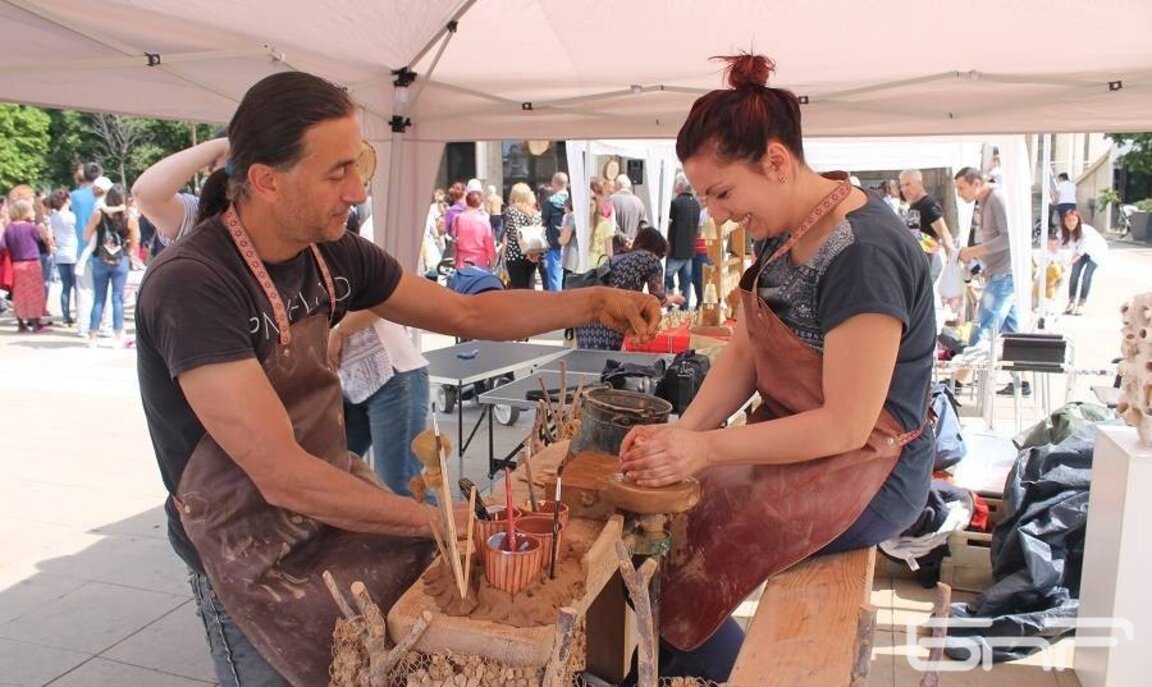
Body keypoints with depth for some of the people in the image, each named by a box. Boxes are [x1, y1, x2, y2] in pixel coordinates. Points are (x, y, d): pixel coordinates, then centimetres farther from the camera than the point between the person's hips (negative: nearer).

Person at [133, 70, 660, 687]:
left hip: (334, 496, 6)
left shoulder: (333, 255, -3)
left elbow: (467, 313, 7)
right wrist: (437, 520, -22)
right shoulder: (192, 284, -25)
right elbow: (281, 475, -28)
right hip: (255, 557, -6)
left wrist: (594, 302, -2)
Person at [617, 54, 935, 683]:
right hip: (794, 441, 8)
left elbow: (846, 424, -24)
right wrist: (682, 431, -12)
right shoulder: (787, 230, 2)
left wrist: (705, 449, -25)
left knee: (678, 560, -13)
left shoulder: (862, 254, -25)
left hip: (864, 474, -8)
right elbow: (742, 352, 3)